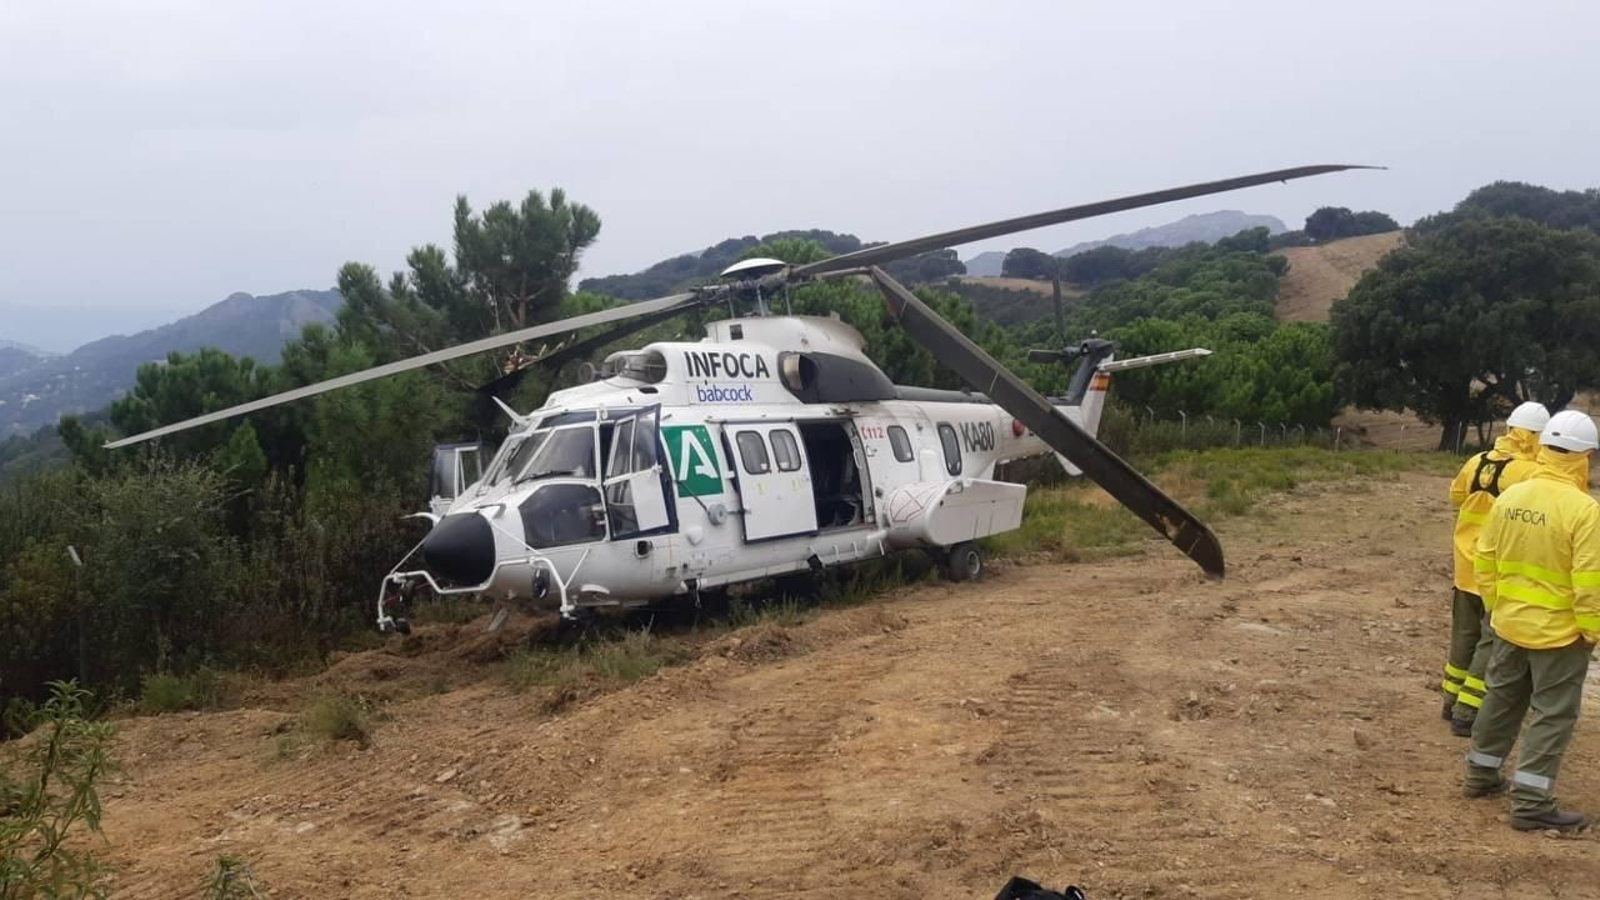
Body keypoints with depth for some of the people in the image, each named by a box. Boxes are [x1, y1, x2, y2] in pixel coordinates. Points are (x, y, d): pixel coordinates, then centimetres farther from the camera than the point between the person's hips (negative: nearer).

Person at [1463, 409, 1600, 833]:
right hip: (1559, 632, -6)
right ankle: (1531, 804, 6)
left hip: (1509, 624, 6)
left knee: (1501, 700, 20)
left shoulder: (1509, 497, -2)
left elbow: (1484, 562, 6)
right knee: (1553, 716, 4)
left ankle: (1481, 775, 33)